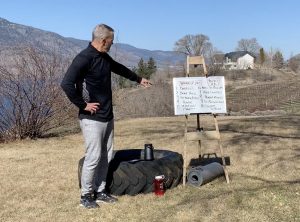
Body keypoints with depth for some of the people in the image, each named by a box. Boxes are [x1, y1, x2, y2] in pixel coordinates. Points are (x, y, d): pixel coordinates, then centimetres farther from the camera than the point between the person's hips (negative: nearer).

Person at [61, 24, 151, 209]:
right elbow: (66, 84, -24)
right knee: (93, 157, -3)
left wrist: (138, 79, 42)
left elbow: (119, 68, 31)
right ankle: (86, 195, 13)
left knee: (106, 156, 12)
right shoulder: (84, 58, -16)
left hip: (108, 116, 9)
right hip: (92, 118, -9)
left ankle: (100, 191, 25)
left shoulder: (105, 58, 11)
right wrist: (83, 105, -18)